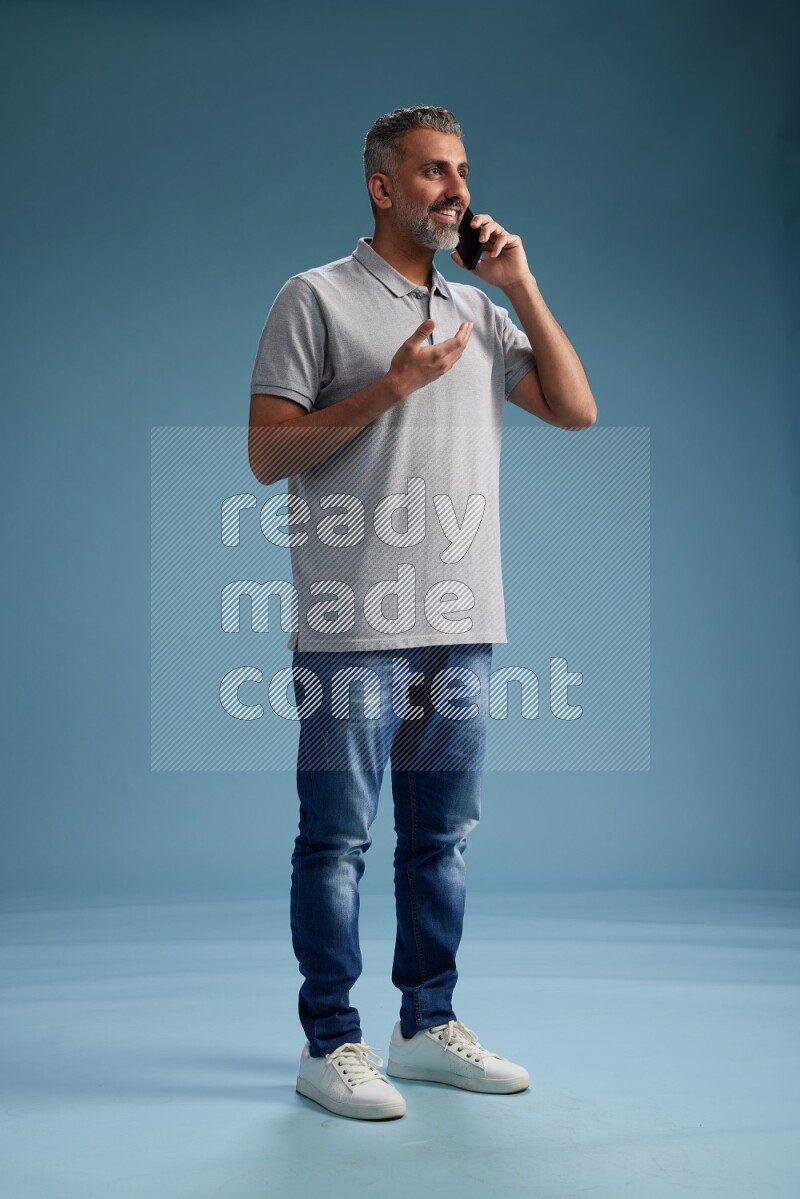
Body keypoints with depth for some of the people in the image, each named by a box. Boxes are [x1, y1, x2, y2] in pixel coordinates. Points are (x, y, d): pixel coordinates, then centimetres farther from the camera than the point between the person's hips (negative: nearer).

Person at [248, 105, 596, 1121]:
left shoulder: (480, 310, 17)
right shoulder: (317, 298, 0)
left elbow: (576, 409, 10)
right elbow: (267, 452, -7)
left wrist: (522, 285, 4)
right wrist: (391, 386, -15)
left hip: (462, 623, 6)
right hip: (355, 625, -6)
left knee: (440, 836, 11)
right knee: (337, 838, 1)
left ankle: (428, 1025, 23)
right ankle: (330, 1044, 12)